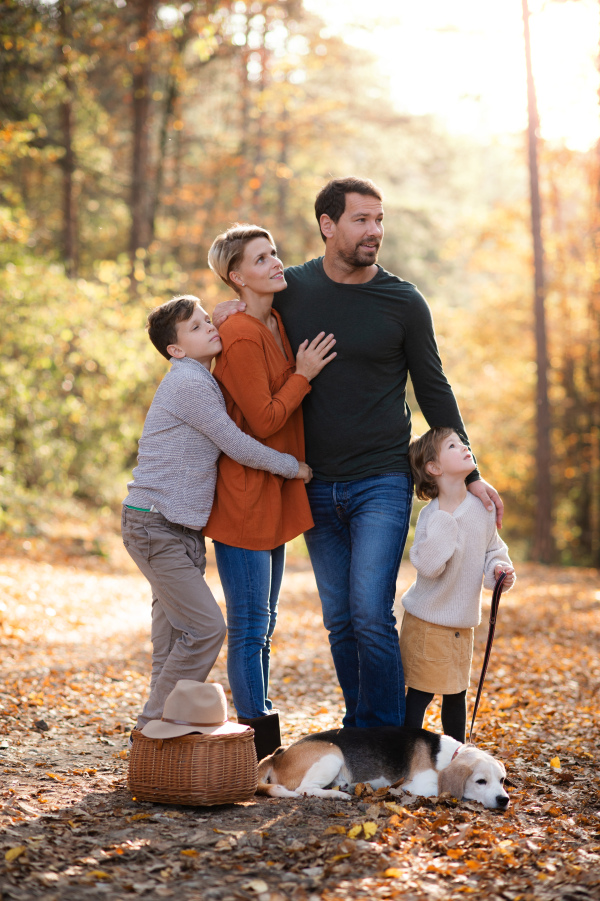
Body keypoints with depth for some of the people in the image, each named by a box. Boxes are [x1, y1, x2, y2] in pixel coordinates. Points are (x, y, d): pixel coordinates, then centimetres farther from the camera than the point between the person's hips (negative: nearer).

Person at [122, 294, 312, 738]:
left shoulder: (205, 381, 16)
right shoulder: (187, 382, -14)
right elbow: (237, 445, -14)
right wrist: (293, 466, -1)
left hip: (181, 526, 10)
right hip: (155, 524, -10)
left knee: (176, 634, 11)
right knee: (205, 627, -11)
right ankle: (154, 730, -1)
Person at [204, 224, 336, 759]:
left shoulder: (277, 325, 11)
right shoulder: (242, 338, -17)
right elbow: (263, 423, -18)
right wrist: (303, 375, -12)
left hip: (273, 495, 10)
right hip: (244, 496, -10)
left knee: (261, 629, 15)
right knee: (249, 629, -3)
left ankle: (262, 748, 24)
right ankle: (262, 744, 5)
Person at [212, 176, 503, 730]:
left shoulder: (404, 302, -3)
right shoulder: (292, 288, 2)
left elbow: (434, 391, 5)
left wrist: (469, 475, 3)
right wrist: (239, 304, 0)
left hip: (382, 483, -3)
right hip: (317, 487, 3)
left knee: (371, 615, -13)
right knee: (340, 621, 8)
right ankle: (358, 735, 19)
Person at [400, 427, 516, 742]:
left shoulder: (483, 506, 0)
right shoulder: (431, 515, -16)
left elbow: (492, 549, 13)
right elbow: (428, 566, -27)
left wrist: (498, 568, -7)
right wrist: (444, 522, -29)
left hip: (462, 621, 5)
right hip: (427, 620, -5)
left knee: (456, 692, 15)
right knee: (421, 692, -1)